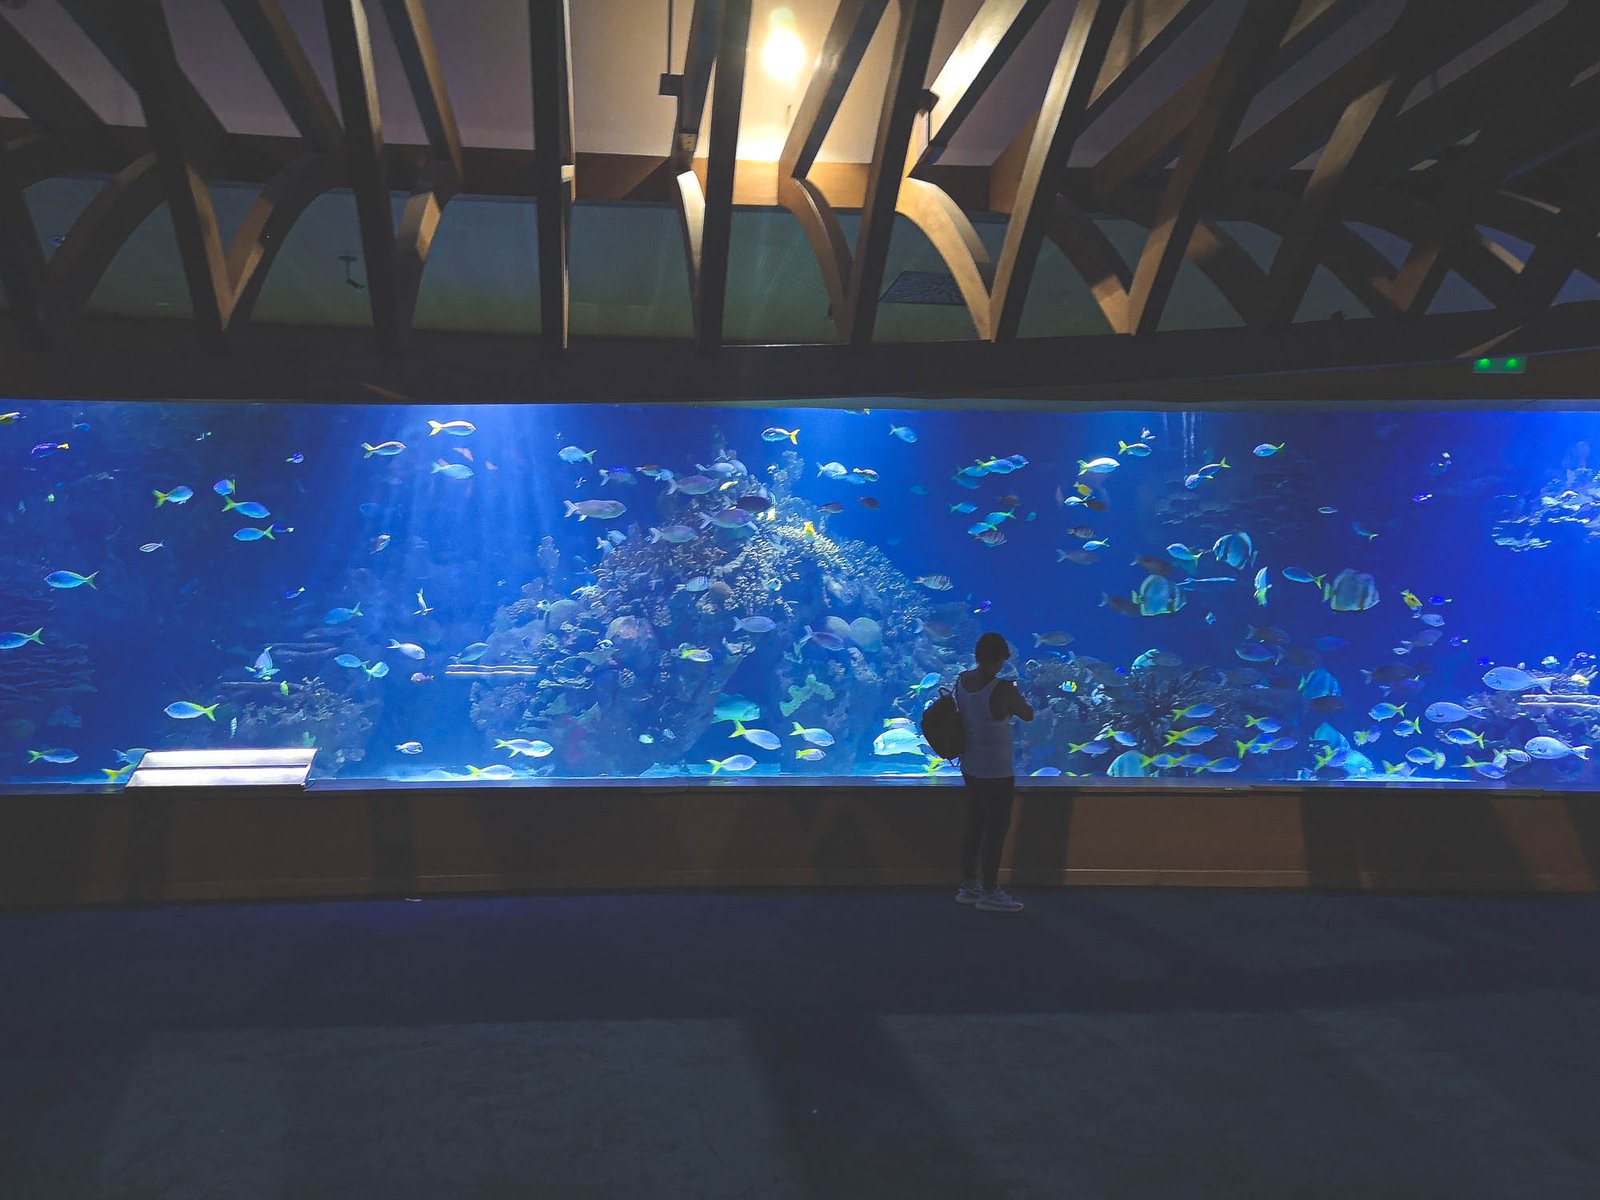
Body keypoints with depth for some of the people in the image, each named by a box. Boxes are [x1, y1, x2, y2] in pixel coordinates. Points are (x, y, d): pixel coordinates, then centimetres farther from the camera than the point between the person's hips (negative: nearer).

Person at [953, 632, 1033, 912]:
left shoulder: (962, 681, -2)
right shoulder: (1002, 688, -22)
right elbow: (1028, 716, -7)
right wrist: (1015, 698, 12)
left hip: (970, 767, 7)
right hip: (997, 772, -7)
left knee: (974, 826, 18)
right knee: (997, 830, 5)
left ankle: (968, 885, 28)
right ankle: (989, 894, 14)